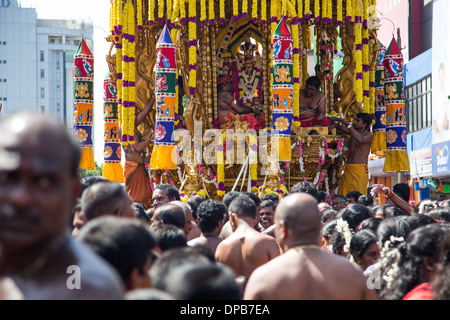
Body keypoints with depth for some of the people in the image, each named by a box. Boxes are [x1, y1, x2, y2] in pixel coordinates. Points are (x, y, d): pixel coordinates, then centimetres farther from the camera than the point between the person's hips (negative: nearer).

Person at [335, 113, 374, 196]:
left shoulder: (369, 135, -3)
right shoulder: (353, 132, 18)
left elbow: (361, 139, -22)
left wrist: (349, 125, -26)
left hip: (360, 170, -6)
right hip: (348, 169, 6)